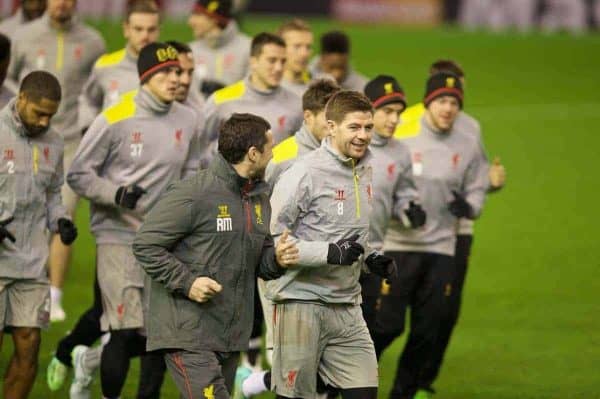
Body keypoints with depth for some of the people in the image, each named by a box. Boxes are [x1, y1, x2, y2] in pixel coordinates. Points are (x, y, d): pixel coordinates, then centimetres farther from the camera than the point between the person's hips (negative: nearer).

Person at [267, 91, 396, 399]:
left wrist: (371, 258, 8)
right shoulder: (304, 173, -13)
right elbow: (272, 237, -17)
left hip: (346, 305, 7)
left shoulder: (365, 171, 12)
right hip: (302, 301, -7)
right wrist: (329, 253, -23)